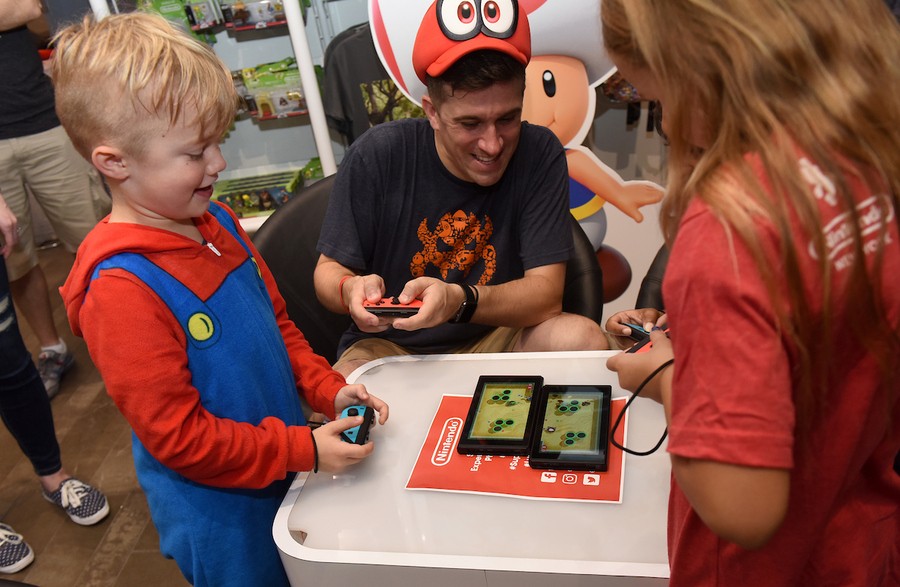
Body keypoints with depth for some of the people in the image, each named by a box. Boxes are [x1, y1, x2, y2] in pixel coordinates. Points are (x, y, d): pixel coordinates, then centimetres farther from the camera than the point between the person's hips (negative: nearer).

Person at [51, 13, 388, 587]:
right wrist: (303, 450, -21)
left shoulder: (216, 222, -3)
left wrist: (328, 389, -3)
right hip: (217, 511, -7)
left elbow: (277, 320, 9)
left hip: (282, 475, 7)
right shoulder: (120, 286, -28)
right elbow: (176, 436, -24)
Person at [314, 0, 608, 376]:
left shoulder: (540, 155, -14)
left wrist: (459, 301, -37)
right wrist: (350, 289, -31)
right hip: (387, 345, -2)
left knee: (582, 339, -26)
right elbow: (329, 270, -6)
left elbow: (546, 293, -17)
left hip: (497, 337, 2)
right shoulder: (375, 157, -16)